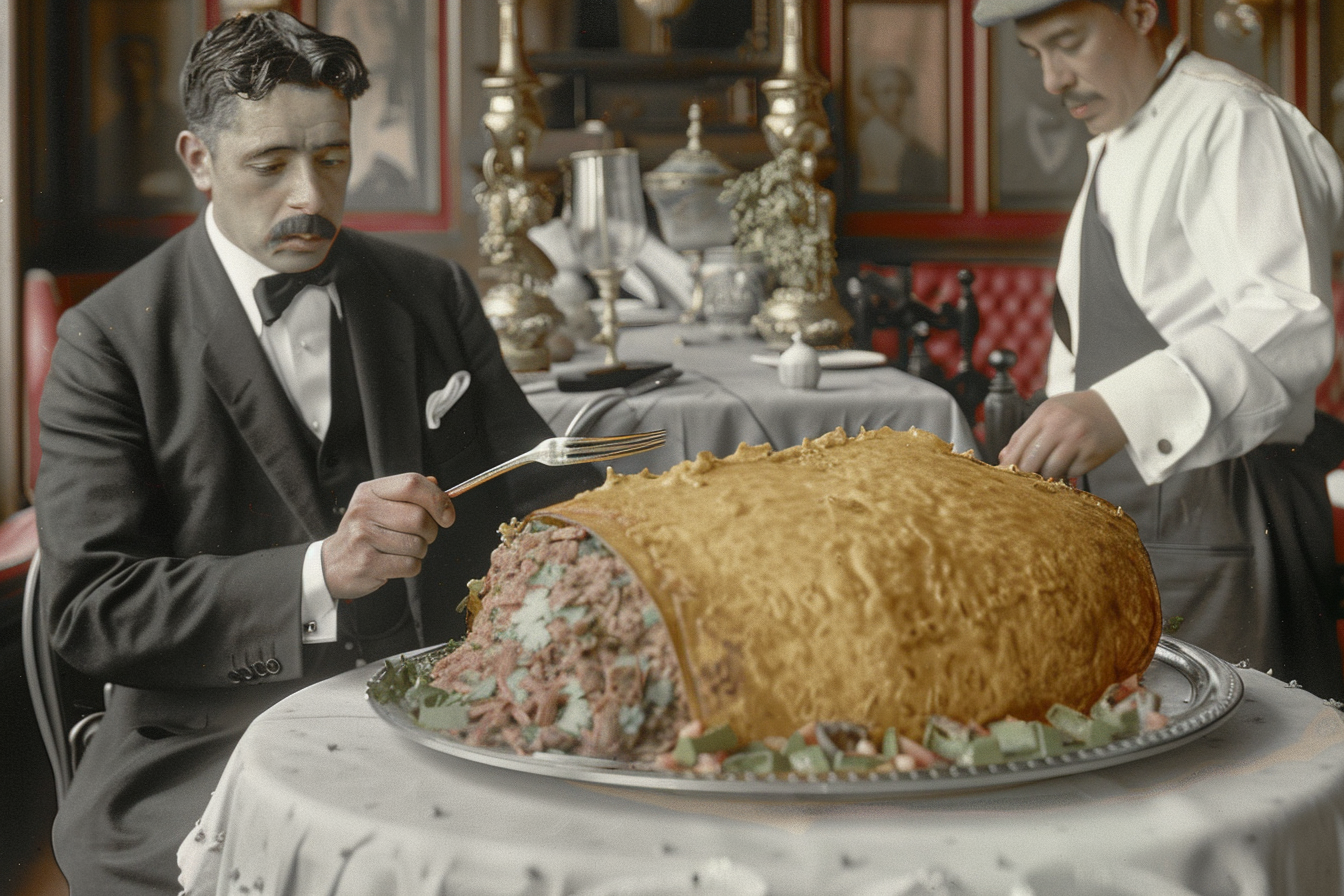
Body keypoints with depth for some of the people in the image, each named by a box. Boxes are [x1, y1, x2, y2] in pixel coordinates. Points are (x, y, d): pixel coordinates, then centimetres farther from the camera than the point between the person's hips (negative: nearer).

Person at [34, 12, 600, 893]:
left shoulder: (435, 294, 10)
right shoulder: (111, 342, -3)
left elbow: (536, 485, 15)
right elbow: (90, 606, -10)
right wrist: (319, 574, -23)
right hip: (218, 753, -3)